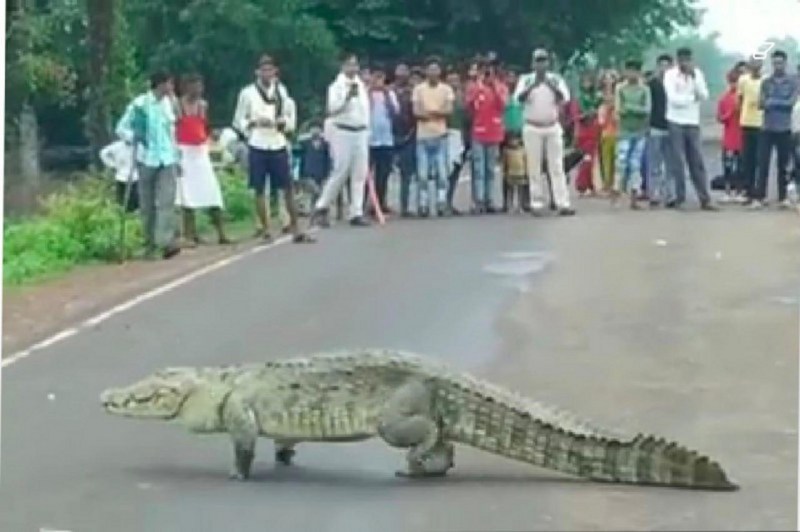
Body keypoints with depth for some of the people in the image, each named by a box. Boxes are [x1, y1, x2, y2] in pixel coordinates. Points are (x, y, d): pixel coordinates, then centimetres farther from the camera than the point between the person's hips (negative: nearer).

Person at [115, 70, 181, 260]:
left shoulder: (169, 103, 9)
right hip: (147, 159, -3)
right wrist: (134, 136, -21)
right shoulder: (139, 104, -5)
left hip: (168, 159, 3)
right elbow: (121, 128, -2)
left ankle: (166, 241, -21)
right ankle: (150, 244, 14)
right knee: (147, 204, 4)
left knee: (166, 201, -12)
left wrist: (176, 155, 20)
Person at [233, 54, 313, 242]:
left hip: (278, 145, 2)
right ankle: (265, 230, 13)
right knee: (259, 189, 3)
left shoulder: (281, 90, 7)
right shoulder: (248, 92, -3)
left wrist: (283, 123, -9)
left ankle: (295, 229, 5)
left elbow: (290, 118, 13)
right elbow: (238, 120, 0)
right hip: (257, 147, -2)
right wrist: (254, 123, -17)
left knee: (288, 187, 0)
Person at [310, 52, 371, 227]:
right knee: (340, 173, -6)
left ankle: (356, 214, 6)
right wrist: (348, 97, -26)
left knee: (360, 174, 3)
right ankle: (321, 208, 7)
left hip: (361, 132, 6)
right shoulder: (336, 86, -5)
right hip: (343, 132, -6)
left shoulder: (362, 85, 13)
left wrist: (367, 131, 13)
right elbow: (332, 108, -16)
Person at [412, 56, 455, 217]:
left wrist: (436, 112, -23)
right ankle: (423, 205, 1)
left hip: (440, 135, 1)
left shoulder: (446, 89, 7)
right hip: (423, 136, -1)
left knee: (442, 172, -3)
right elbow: (416, 111, -1)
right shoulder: (418, 89, 6)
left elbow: (449, 110, -4)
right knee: (422, 174, -3)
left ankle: (442, 204, 0)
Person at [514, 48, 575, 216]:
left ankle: (562, 204, -7)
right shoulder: (526, 79, 2)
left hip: (553, 127, 1)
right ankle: (536, 204, 5)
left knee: (557, 167, -3)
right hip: (532, 128, -1)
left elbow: (564, 97, -11)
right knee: (534, 168, 2)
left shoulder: (556, 79, 4)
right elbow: (519, 97, -15)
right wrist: (532, 85, -31)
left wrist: (550, 85, -26)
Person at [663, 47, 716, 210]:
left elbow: (704, 96, -3)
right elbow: (674, 99, -13)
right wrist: (692, 98, -2)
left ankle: (704, 199, 2)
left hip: (693, 123, 3)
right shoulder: (670, 74, -4)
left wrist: (694, 77, -11)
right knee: (678, 162, -2)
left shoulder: (697, 73, 8)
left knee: (697, 162, 2)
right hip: (675, 122, -3)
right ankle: (679, 197, 4)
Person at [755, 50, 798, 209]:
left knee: (783, 165, 3)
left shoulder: (793, 82, 2)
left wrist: (772, 102, -6)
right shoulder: (766, 82, 8)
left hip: (784, 129, -1)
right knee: (763, 163, -3)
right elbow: (761, 104, 0)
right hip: (767, 128, 1)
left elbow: (791, 102, -8)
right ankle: (759, 196, -2)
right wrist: (781, 103, -12)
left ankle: (782, 197, 10)